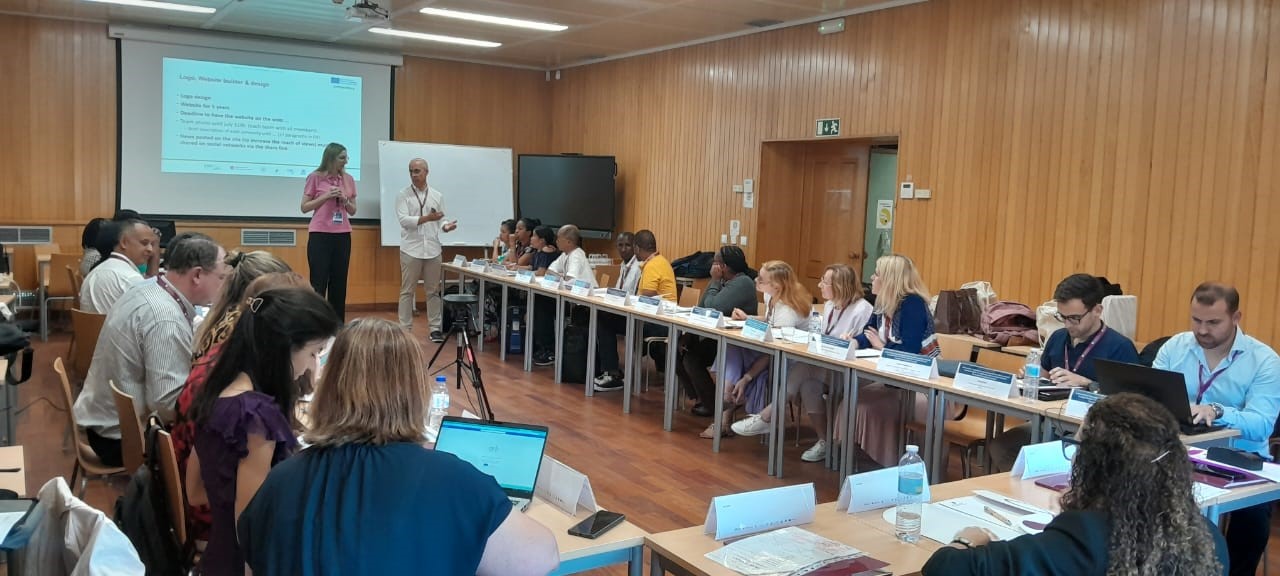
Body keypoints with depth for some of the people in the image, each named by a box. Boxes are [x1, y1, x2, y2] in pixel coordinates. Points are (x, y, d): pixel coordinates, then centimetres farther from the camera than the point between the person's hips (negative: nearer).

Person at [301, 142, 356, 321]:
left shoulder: (348, 180, 9)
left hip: (342, 235, 4)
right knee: (318, 283, -2)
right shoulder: (315, 178, -2)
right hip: (320, 235, -4)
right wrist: (326, 196, -12)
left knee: (339, 283, 5)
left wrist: (345, 201, -7)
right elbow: (304, 207, -1)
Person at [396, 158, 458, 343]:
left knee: (433, 291, 8)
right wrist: (427, 218, -23)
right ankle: (405, 329, 7)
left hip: (432, 249, 3)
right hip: (411, 249, -3)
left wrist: (446, 227, -13)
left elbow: (440, 220, 11)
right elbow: (403, 220, -13)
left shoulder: (437, 195, 9)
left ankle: (435, 328, 14)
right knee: (407, 291, 2)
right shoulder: (404, 195, -1)